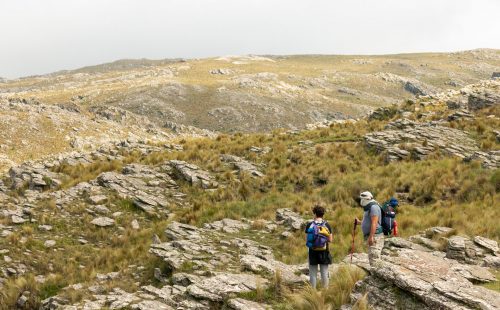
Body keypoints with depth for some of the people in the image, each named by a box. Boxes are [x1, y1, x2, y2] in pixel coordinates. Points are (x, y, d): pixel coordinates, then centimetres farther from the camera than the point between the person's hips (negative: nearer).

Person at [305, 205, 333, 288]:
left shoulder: (309, 225, -5)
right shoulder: (327, 225, -3)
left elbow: (306, 240, -6)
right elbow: (330, 239, -2)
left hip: (313, 251, -1)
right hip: (324, 251, 1)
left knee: (313, 273, 7)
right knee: (324, 272, 10)